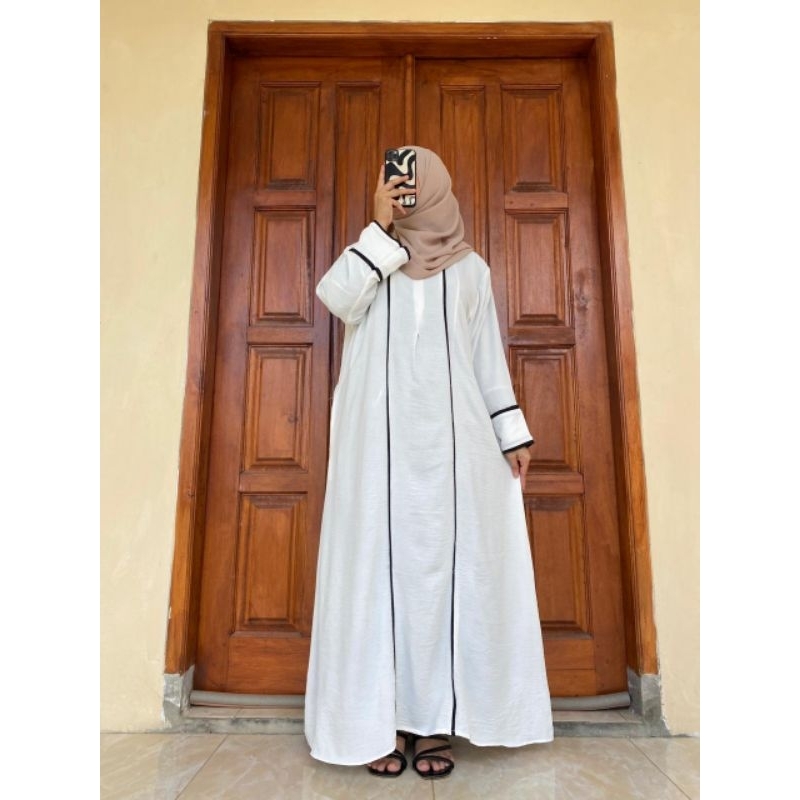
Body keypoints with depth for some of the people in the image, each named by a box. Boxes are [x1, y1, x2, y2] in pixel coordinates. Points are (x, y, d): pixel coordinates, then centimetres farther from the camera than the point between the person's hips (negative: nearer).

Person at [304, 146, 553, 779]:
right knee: (379, 566, 0)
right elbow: (335, 297, -9)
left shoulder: (470, 268, 14)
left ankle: (437, 721, 17)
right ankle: (382, 719, 14)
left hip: (450, 441, 1)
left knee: (449, 567, 2)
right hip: (381, 441, 0)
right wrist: (381, 227, -9)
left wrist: (513, 433, 6)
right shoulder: (371, 258, 13)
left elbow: (489, 357, 12)